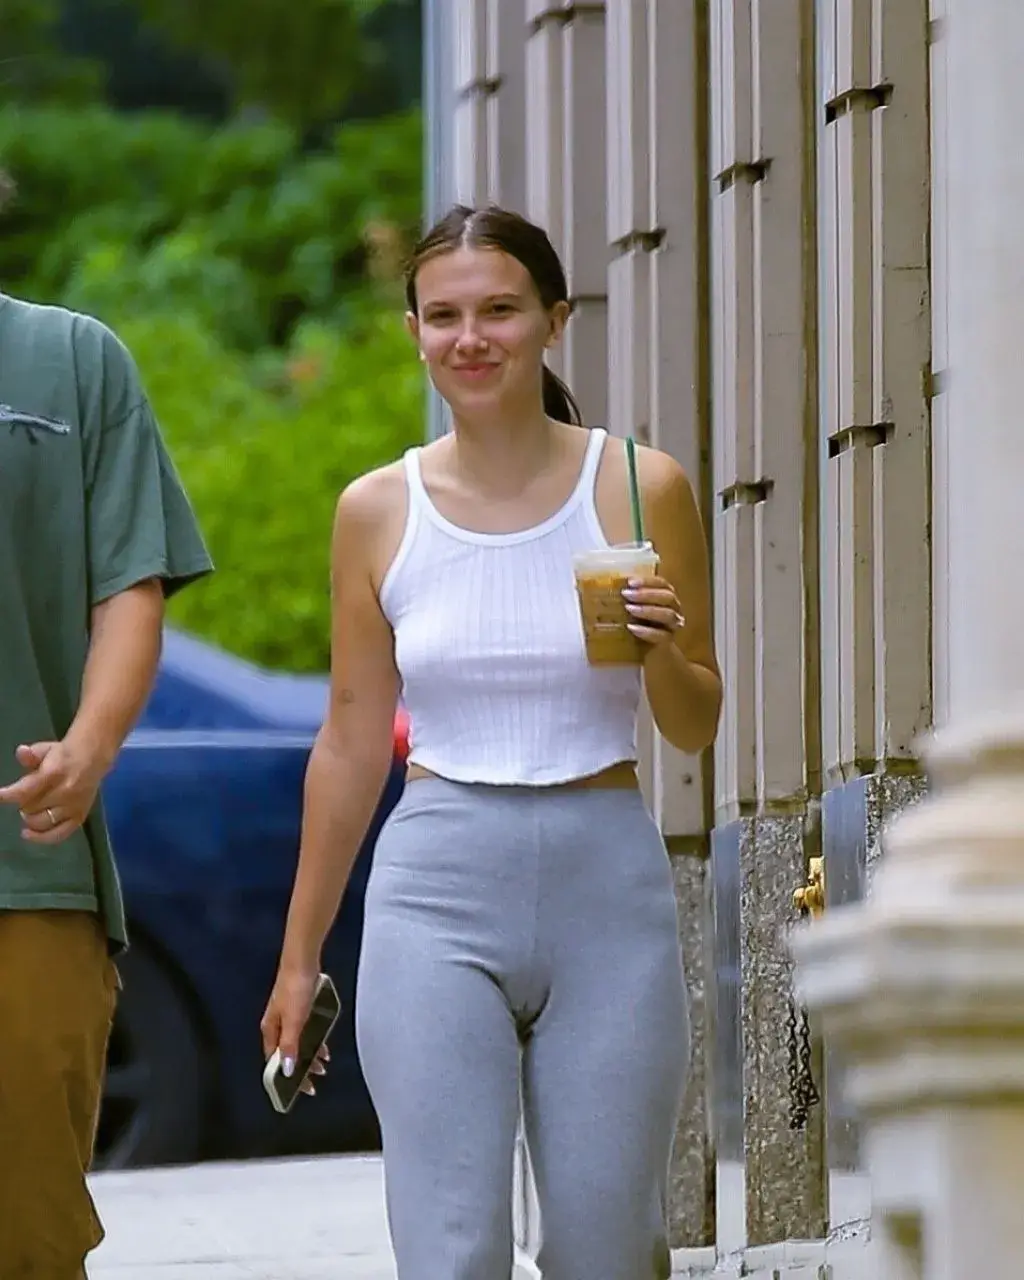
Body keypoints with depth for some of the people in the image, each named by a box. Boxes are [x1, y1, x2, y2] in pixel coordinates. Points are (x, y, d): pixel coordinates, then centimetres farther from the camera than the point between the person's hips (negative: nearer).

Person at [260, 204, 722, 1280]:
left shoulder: (639, 488, 2)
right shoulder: (378, 512, 5)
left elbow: (695, 728, 9)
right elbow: (351, 745, 12)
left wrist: (664, 648, -14)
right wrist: (299, 957, 15)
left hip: (606, 881, 0)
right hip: (437, 892, 0)